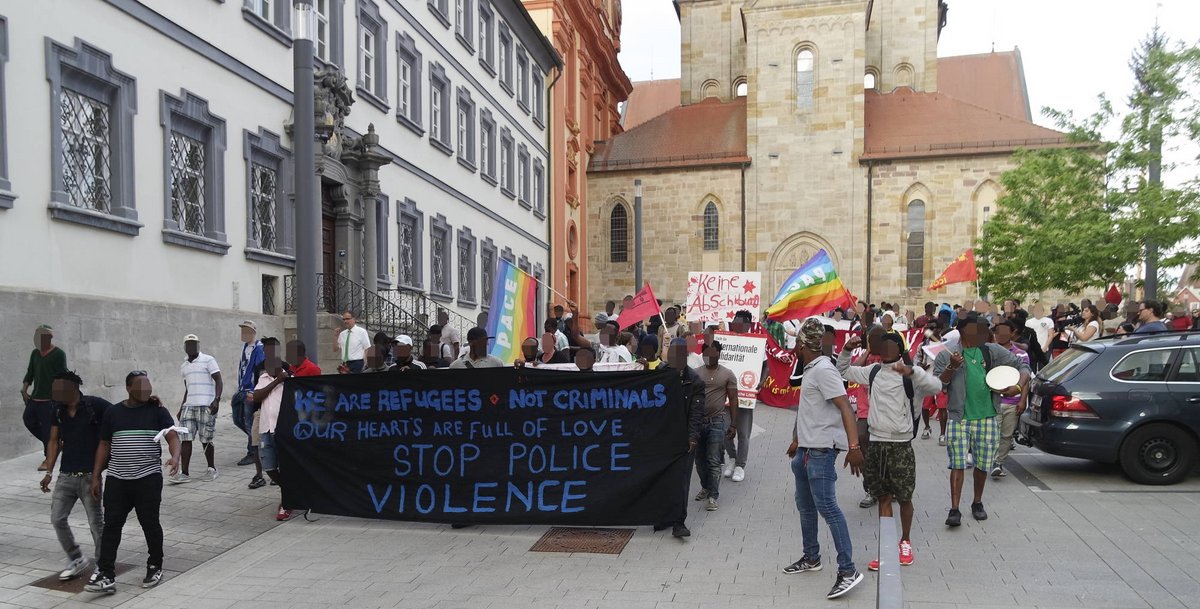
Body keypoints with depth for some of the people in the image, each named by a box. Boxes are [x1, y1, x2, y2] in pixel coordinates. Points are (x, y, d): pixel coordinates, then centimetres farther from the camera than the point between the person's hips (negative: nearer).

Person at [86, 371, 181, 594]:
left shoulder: (157, 410, 0)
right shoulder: (113, 413, 7)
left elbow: (173, 436, -10)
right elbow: (104, 446, 12)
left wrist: (175, 457, -30)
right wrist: (96, 477, 9)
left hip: (148, 478, -2)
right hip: (117, 479, 2)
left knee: (150, 523, 5)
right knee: (111, 525, 0)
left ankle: (155, 567, 22)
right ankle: (106, 575, 4)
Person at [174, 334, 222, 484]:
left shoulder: (208, 360, -2)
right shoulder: (183, 366, 17)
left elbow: (218, 381, -7)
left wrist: (217, 399, -20)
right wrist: (181, 409, 20)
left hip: (206, 406, -5)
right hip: (189, 406, 6)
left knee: (206, 439, 0)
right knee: (186, 439, -2)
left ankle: (211, 469, 16)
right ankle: (184, 473, 0)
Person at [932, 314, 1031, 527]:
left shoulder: (993, 351, 7)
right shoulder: (947, 355, -1)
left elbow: (1023, 366, 11)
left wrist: (1019, 386, -7)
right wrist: (951, 368, -21)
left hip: (987, 417, 3)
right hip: (959, 419, -3)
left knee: (983, 465, 11)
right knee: (957, 465, -6)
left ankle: (977, 503, 32)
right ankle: (954, 510, -2)